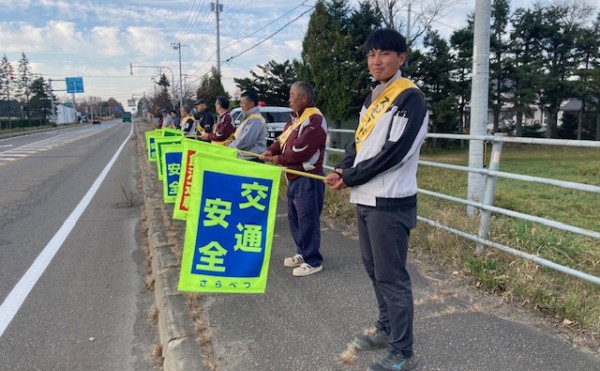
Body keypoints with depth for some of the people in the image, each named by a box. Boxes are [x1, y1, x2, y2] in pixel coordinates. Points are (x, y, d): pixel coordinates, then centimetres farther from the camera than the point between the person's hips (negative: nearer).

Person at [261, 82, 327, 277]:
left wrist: (278, 160, -10)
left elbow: (300, 150, -24)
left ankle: (313, 261, 8)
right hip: (294, 177, 10)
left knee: (307, 219, -3)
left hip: (308, 178, -10)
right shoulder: (295, 117, 15)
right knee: (294, 217, 17)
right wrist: (271, 150, -6)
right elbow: (283, 138, 15)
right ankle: (302, 253, 30)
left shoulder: (315, 119, -18)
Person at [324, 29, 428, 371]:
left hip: (390, 203, -9)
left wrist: (350, 178, -12)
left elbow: (394, 151, -19)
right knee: (374, 269, 18)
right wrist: (342, 170, 0)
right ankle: (387, 328, 35)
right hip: (366, 200, 9)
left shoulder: (410, 97, -11)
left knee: (392, 277, -2)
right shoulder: (373, 99, 16)